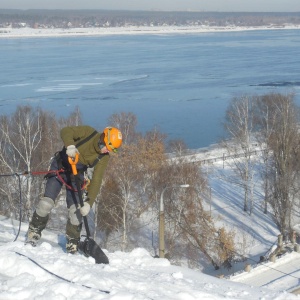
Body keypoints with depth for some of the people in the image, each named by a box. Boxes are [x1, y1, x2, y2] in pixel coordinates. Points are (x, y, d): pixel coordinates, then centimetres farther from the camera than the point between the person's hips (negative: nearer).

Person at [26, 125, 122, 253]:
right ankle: (34, 232, 7)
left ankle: (72, 244, 6)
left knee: (76, 210, -8)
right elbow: (66, 131, -25)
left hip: (76, 175, 2)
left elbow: (96, 181, -19)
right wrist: (70, 146, -46)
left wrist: (88, 203, -27)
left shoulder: (104, 157, -16)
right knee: (47, 203, -11)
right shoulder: (88, 132, -22)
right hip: (59, 167, -2)